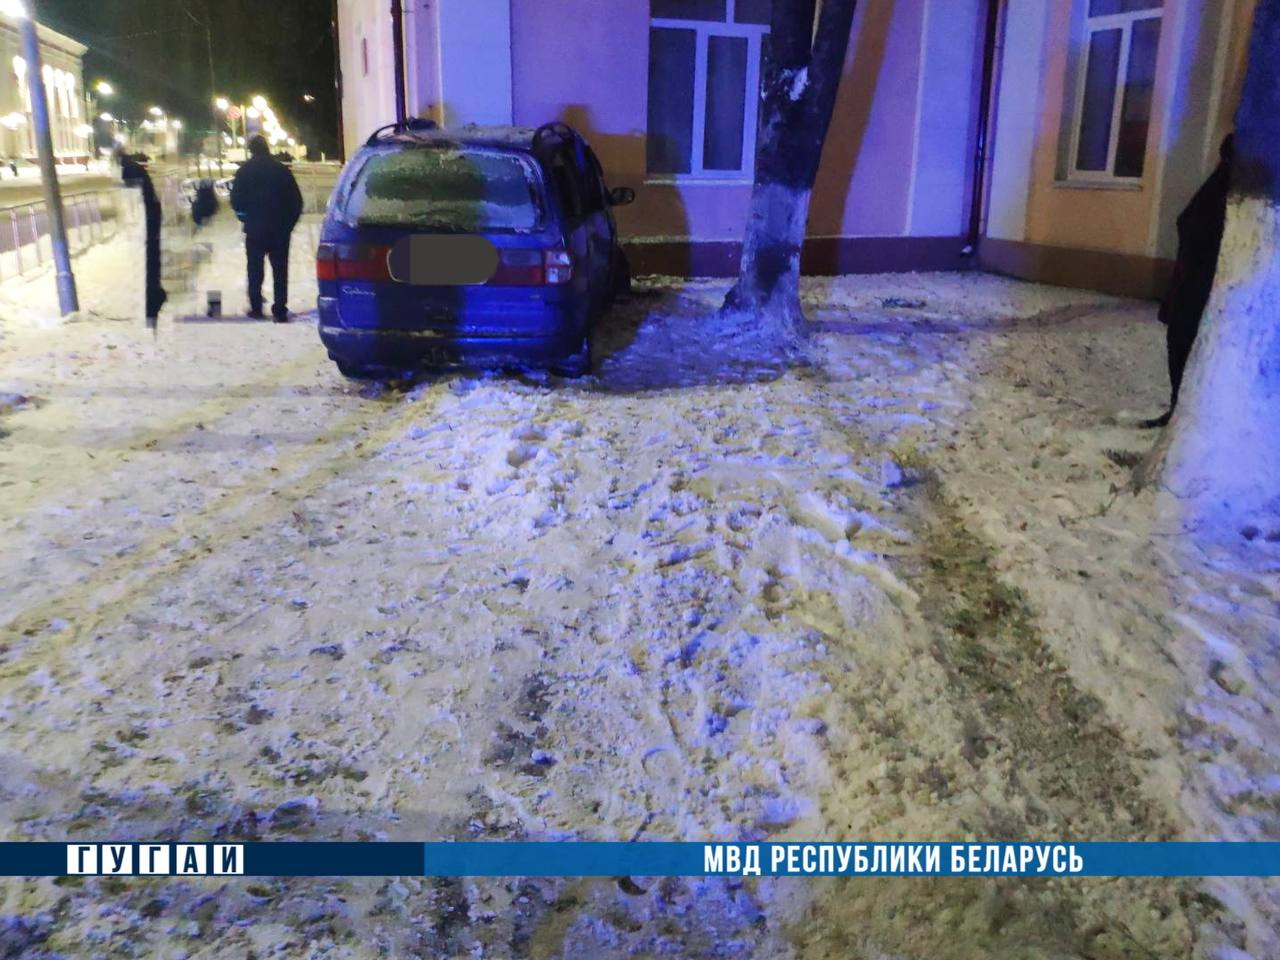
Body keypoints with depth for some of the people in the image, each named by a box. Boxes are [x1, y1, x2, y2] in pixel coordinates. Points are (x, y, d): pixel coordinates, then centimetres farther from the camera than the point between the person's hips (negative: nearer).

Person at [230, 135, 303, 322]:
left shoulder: (245, 171, -3)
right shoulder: (281, 169, -1)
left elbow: (236, 200, -4)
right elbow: (296, 199, -1)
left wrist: (245, 217, 14)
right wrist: (289, 222, 7)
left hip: (255, 229, 0)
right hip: (280, 229, 0)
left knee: (255, 269, 12)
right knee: (280, 270, 4)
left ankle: (256, 308, 12)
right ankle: (280, 311, 0)